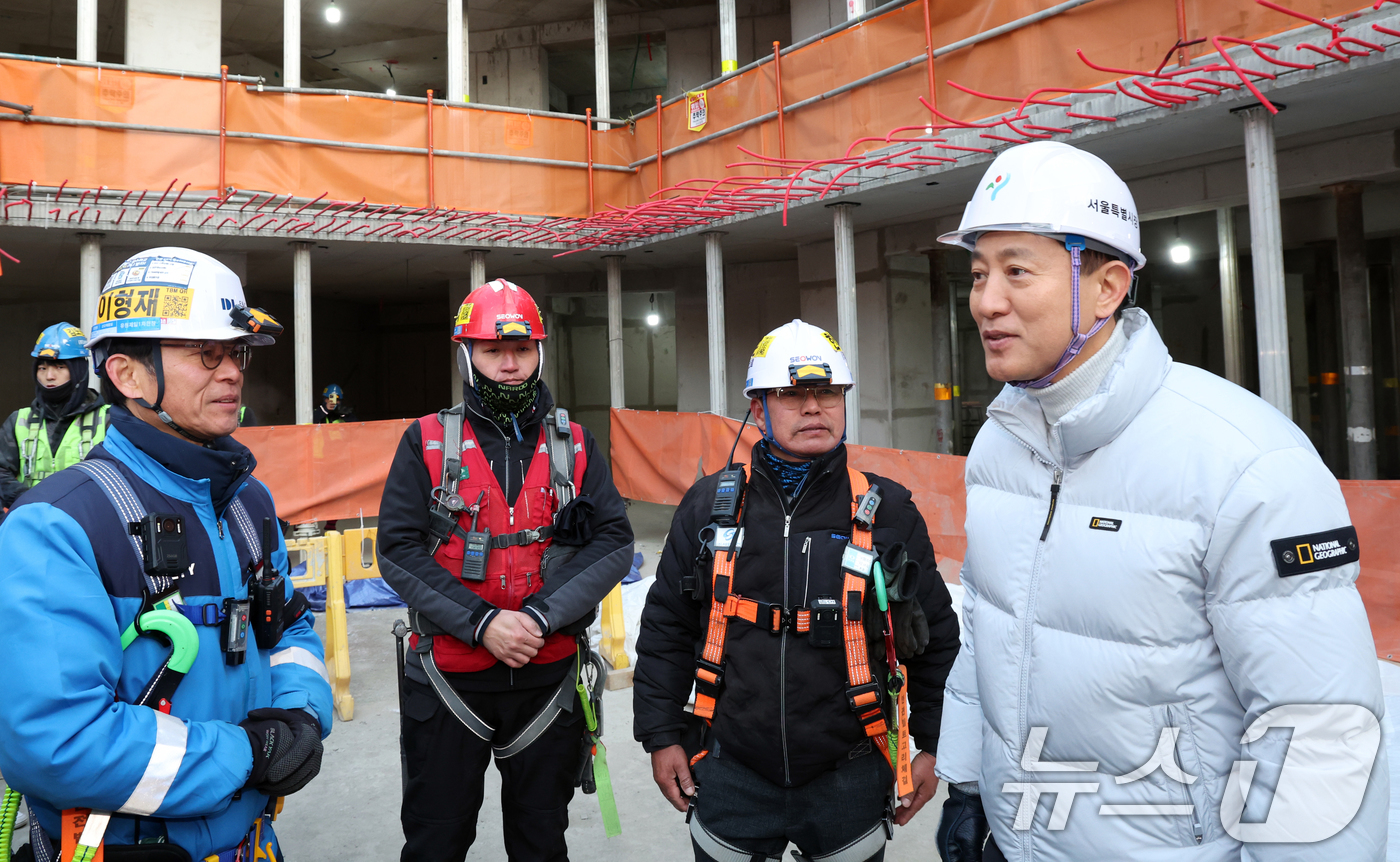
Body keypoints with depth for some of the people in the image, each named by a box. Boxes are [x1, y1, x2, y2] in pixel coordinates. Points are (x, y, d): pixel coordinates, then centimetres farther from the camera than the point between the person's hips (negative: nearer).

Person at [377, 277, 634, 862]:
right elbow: (398, 550, -9)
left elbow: (614, 544, -5)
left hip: (549, 677, 2)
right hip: (449, 678, -1)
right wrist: (481, 622, -19)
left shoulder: (575, 445, 3)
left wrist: (541, 616, -18)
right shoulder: (426, 443, -2)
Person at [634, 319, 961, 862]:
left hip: (850, 776, 0)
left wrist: (930, 745, 8)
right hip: (731, 776, 1)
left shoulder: (889, 512, -3)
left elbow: (935, 636, 6)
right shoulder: (710, 506, -1)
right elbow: (667, 628, 6)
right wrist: (662, 735, 5)